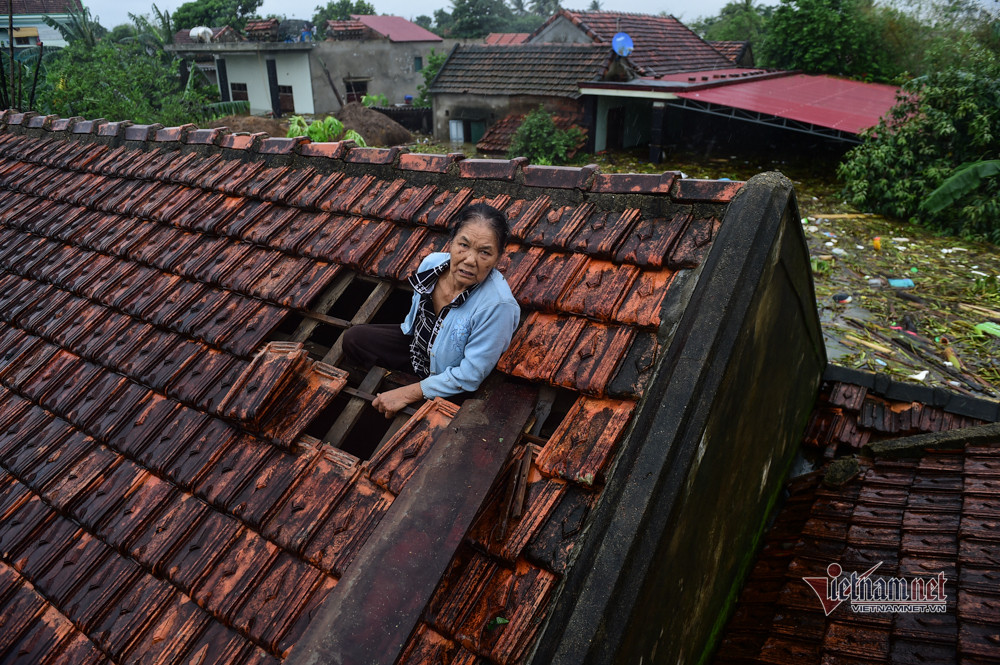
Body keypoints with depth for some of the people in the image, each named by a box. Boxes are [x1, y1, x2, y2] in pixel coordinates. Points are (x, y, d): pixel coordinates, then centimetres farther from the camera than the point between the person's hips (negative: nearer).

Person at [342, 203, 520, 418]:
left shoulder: (497, 306, -39)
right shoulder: (432, 262, -20)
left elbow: (470, 376, -31)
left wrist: (407, 394, -27)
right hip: (418, 343, 6)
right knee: (352, 338, 8)